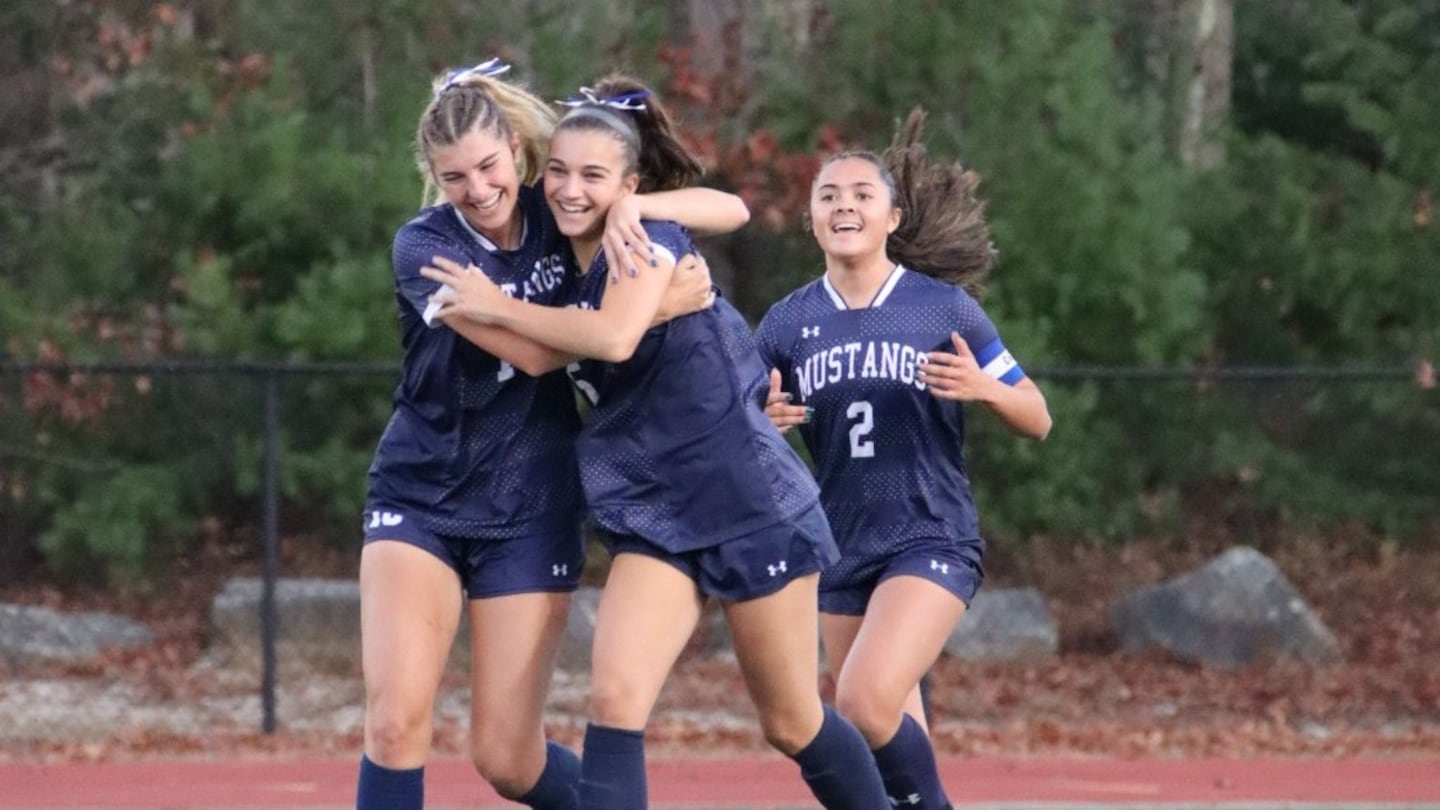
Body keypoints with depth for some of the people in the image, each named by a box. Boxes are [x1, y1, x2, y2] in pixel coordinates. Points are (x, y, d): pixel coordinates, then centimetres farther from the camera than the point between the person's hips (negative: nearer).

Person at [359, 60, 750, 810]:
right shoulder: (424, 248, -12)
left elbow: (730, 209, -5)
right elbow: (534, 350, -23)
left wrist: (634, 208, -24)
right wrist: (653, 305, -25)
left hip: (531, 513, 1)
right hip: (419, 499, -1)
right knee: (395, 720, -19)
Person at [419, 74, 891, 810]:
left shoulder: (648, 234, -14)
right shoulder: (568, 264, 7)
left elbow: (615, 337, -33)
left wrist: (499, 307, -23)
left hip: (750, 506, -6)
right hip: (652, 518, 6)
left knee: (791, 723, 6)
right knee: (614, 700, -16)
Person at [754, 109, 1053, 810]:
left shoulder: (944, 308, -6)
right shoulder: (787, 324, 2)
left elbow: (1037, 420, 0)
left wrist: (983, 388, -20)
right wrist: (762, 423, -15)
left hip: (931, 541, -5)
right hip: (841, 548, 5)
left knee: (866, 703, -25)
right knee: (878, 730, 12)